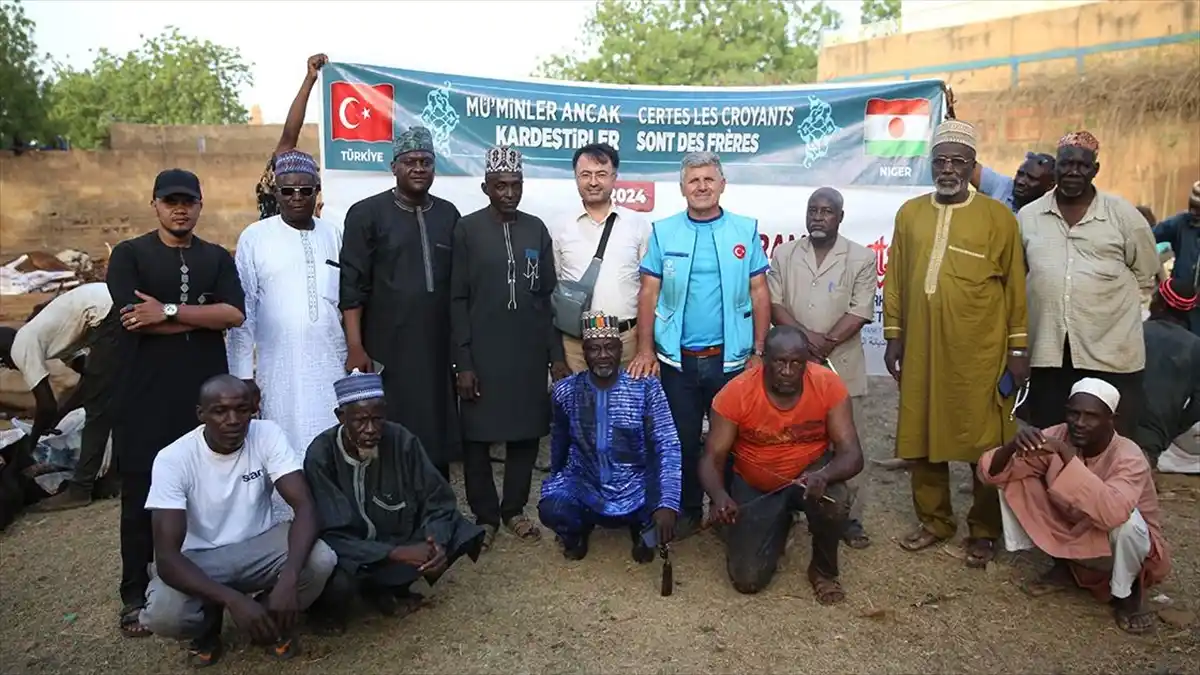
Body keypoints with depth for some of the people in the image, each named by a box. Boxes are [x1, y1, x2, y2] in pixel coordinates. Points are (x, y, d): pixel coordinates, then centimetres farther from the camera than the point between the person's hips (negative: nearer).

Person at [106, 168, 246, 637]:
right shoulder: (129, 255, 3)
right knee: (142, 496, 4)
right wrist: (202, 316, -9)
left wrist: (169, 310, -14)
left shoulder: (217, 258, 11)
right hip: (145, 395, -2)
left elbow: (234, 314, -5)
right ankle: (135, 598, 15)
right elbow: (133, 317, -12)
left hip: (208, 392, 2)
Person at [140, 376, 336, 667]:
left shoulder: (268, 435, -16)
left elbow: (305, 507, -24)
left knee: (321, 560, -29)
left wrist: (289, 577, -42)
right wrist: (233, 599, -39)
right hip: (200, 559, -1)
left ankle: (272, 618, 5)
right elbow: (166, 556, -26)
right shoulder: (173, 459, -20)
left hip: (258, 546, 1)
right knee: (162, 615, -32)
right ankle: (208, 622, 7)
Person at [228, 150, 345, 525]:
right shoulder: (255, 237, 0)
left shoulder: (333, 235, 9)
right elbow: (242, 308, -1)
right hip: (280, 368, -2)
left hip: (332, 364, 3)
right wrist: (243, 372, -4)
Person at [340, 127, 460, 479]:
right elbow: (352, 285, -5)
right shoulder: (366, 214, -1)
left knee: (436, 434, 8)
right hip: (385, 350, -3)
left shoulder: (448, 214, 10)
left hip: (437, 348, 3)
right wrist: (355, 347, -11)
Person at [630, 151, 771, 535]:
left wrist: (758, 352, -4)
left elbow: (759, 294, 1)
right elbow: (648, 294, 1)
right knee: (682, 439, 12)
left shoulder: (745, 230, 2)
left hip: (731, 358, 0)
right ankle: (687, 510, 29)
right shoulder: (663, 232, 2)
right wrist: (645, 350, -6)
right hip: (677, 359, 1)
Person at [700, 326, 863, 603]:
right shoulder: (736, 393, -23)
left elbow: (852, 455, -20)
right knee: (747, 579, -10)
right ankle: (778, 524, 23)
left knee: (834, 502, -35)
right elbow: (712, 459, -18)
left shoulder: (829, 385, -20)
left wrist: (823, 475, -43)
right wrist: (719, 495, -40)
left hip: (810, 474, 0)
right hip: (754, 486, 0)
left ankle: (824, 569, -1)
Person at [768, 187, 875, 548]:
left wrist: (826, 343, -15)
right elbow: (774, 304, -1)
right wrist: (806, 337, -15)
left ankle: (850, 518, 13)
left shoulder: (861, 258, 1)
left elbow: (860, 311, -6)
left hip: (841, 367, -1)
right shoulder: (783, 254, 7)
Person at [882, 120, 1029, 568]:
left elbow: (1015, 286, 0)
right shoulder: (910, 213, 8)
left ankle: (985, 531, 22)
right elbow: (895, 280, 9)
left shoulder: (997, 216, -1)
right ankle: (935, 521, 27)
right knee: (923, 436, 11)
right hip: (922, 349, 3)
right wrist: (893, 335, 6)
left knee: (984, 442, 6)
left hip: (980, 353, -3)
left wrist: (1017, 348, -2)